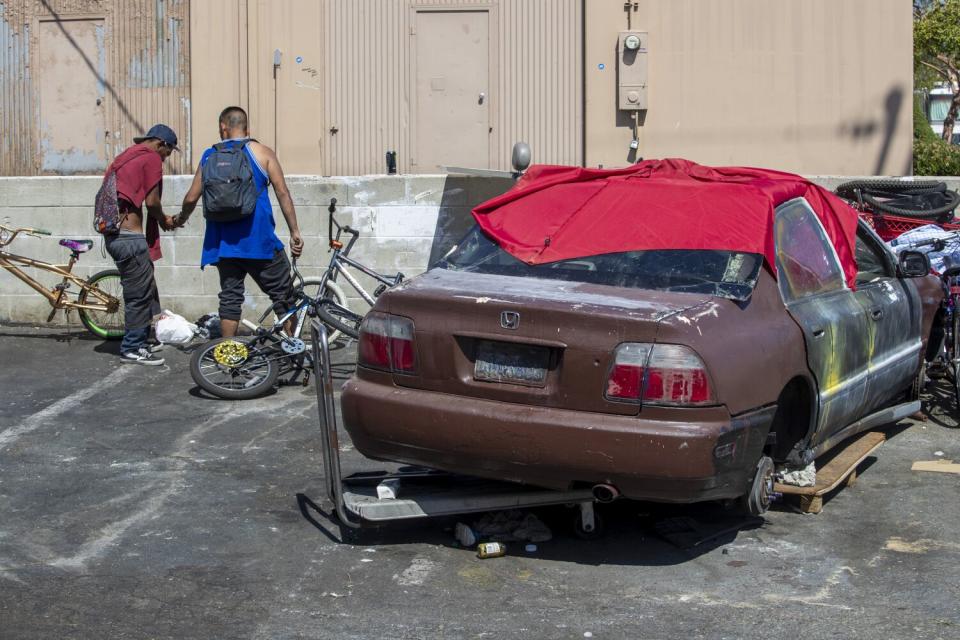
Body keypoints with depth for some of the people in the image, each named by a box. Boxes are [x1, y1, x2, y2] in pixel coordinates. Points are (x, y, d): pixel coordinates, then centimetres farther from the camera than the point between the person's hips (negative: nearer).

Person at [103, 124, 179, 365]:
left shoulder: (126, 156, 20)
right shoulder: (151, 158, -7)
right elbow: (151, 201, -11)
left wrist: (160, 219, 19)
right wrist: (164, 221, 8)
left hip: (113, 234, 9)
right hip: (129, 236, -9)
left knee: (143, 291, 18)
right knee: (140, 294, -1)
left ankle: (140, 341, 25)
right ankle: (132, 348, 5)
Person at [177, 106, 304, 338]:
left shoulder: (210, 156, 7)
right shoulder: (262, 152, 1)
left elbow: (191, 198, 9)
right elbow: (282, 193, -5)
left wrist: (181, 219, 29)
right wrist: (294, 231, -2)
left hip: (222, 241, 3)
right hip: (258, 239, -3)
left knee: (230, 296, 9)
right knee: (283, 293, 8)